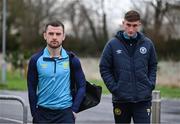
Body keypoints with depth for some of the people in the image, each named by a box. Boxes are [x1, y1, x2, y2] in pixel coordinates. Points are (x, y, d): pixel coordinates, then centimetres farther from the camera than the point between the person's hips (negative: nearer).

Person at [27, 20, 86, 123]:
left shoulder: (72, 60, 1)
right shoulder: (36, 60, 1)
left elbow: (81, 86, 4)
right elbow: (32, 89, 5)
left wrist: (74, 110, -3)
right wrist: (34, 113, 1)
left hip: (65, 113, -1)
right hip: (42, 113, 1)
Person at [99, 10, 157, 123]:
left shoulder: (148, 44, 3)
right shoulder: (112, 45, -3)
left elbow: (153, 66, 12)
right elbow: (104, 69, 0)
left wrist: (150, 85, -1)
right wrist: (114, 88, -8)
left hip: (143, 99, 0)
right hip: (121, 99, 0)